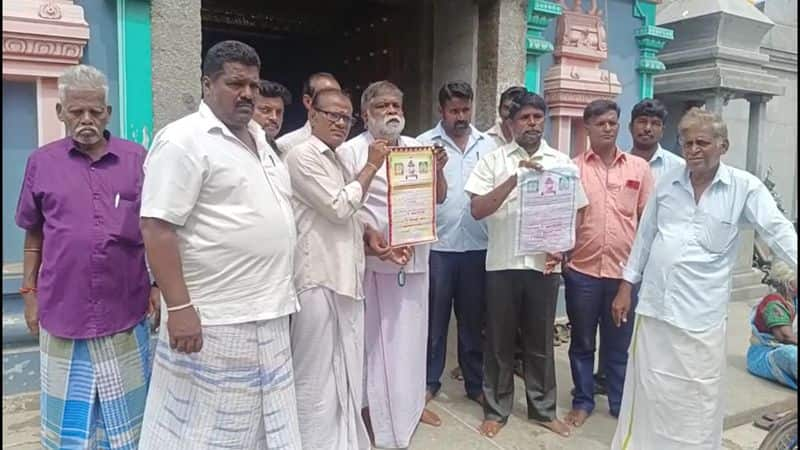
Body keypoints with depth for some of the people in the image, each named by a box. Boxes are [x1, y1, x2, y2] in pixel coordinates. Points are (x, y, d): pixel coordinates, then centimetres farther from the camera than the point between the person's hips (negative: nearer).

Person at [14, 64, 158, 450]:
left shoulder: (136, 158, 0)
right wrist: (29, 292, 7)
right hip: (63, 310, 1)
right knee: (68, 415, 15)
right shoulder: (41, 162, 3)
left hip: (126, 310, 0)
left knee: (127, 412, 14)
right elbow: (34, 236, 10)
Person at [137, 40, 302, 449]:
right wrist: (180, 308, -21)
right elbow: (157, 229, -18)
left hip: (268, 313, 8)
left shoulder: (258, 137, 14)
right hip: (216, 320, -8)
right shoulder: (183, 140, -13)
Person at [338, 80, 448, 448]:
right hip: (373, 256, -4)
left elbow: (438, 199, 11)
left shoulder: (418, 148, 10)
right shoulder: (351, 151, -4)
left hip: (415, 254, 5)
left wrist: (437, 169, -7)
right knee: (375, 335, 5)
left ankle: (411, 402, 33)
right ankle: (374, 407, 21)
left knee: (411, 333, 15)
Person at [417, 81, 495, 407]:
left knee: (473, 319, 13)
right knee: (434, 318, 10)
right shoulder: (424, 143, -1)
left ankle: (475, 383, 27)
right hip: (437, 245, -2)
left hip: (477, 246, 2)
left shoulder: (488, 145, 8)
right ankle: (429, 380, 25)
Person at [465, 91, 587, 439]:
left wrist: (561, 249, -8)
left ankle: (543, 409, 28)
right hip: (502, 263, -1)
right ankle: (496, 409, 24)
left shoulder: (562, 162, 7)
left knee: (541, 341, 13)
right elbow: (477, 210, -10)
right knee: (500, 340, 9)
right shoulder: (494, 160, 1)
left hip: (544, 265, 1)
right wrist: (515, 178, -19)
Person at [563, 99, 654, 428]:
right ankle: (582, 402, 28)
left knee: (619, 345, 14)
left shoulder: (639, 168, 5)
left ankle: (620, 404, 30)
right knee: (582, 343, 12)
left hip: (625, 271, 1)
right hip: (581, 270, -1)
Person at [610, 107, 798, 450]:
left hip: (701, 313, -3)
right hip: (654, 304, 3)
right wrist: (626, 286, 11)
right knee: (647, 389, 15)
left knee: (698, 397, 9)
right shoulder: (667, 183, 5)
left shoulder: (745, 187, -4)